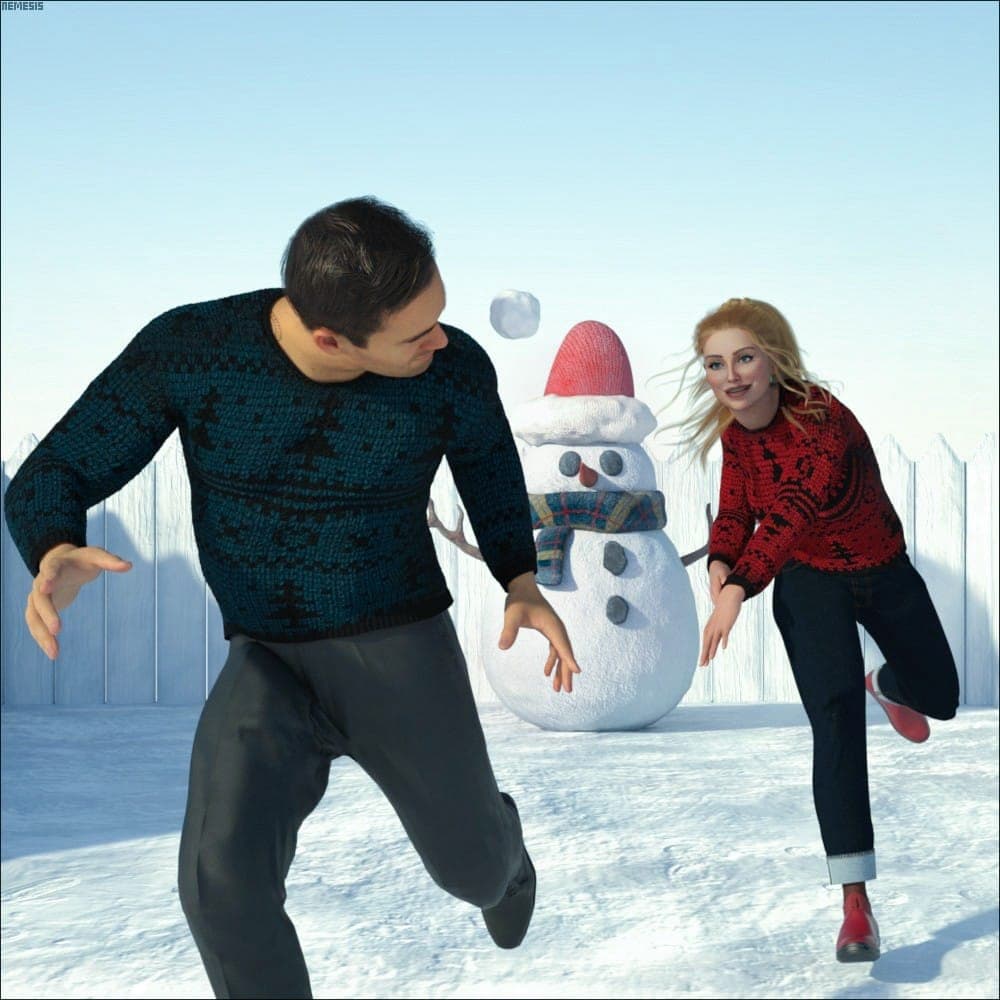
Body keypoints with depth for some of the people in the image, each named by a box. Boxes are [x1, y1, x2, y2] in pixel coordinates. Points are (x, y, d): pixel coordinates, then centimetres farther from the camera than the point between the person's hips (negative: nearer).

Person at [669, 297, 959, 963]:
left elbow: (797, 506, -48)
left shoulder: (821, 418, -34)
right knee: (835, 715, -18)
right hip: (810, 583, 2)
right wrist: (721, 566, -24)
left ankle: (887, 686, 57)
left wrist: (740, 587, -60)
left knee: (940, 698, 16)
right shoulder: (734, 432, -14)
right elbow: (736, 511, -1)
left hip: (885, 574, -2)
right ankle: (856, 904, -21)